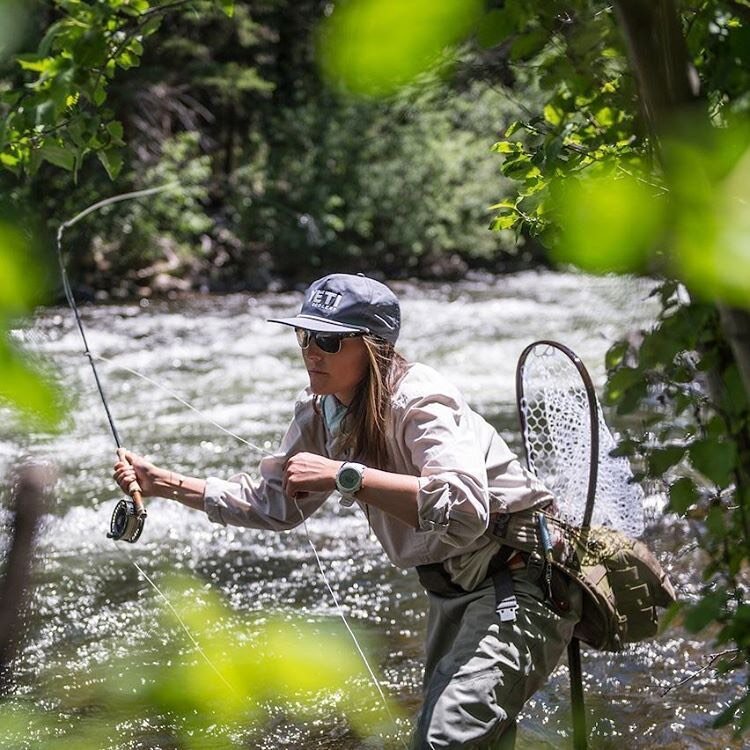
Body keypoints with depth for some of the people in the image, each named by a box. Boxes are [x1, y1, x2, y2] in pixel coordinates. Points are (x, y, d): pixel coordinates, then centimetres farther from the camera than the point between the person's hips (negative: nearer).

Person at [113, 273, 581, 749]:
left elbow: (463, 510, -41)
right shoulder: (320, 413, 1)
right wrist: (163, 483, 4)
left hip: (518, 577, -9)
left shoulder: (418, 401, -25)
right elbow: (274, 504, 11)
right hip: (453, 590, 10)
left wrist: (344, 475, -40)